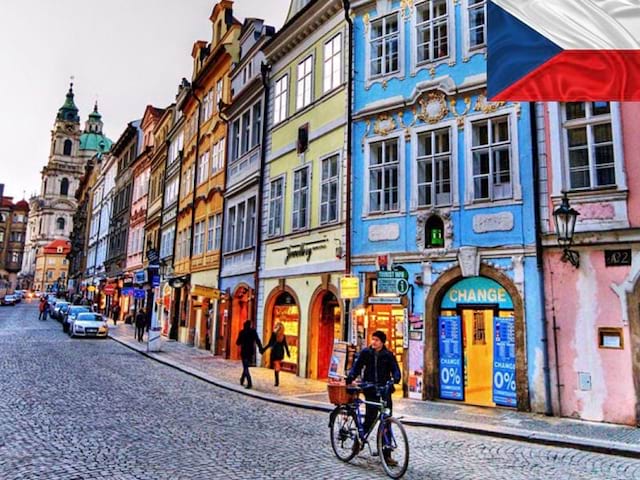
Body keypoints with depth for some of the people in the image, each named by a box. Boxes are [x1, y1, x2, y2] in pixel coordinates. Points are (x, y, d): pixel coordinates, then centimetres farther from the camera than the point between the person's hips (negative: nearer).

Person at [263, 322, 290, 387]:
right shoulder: (283, 336, 1)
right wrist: (288, 353, 15)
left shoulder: (274, 334, -11)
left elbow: (270, 344, -12)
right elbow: (285, 345, 4)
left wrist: (263, 350, -3)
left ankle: (277, 382, -3)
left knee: (276, 367, 1)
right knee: (278, 366, 16)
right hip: (281, 352, 4)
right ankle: (277, 381, 22)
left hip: (275, 352, -4)